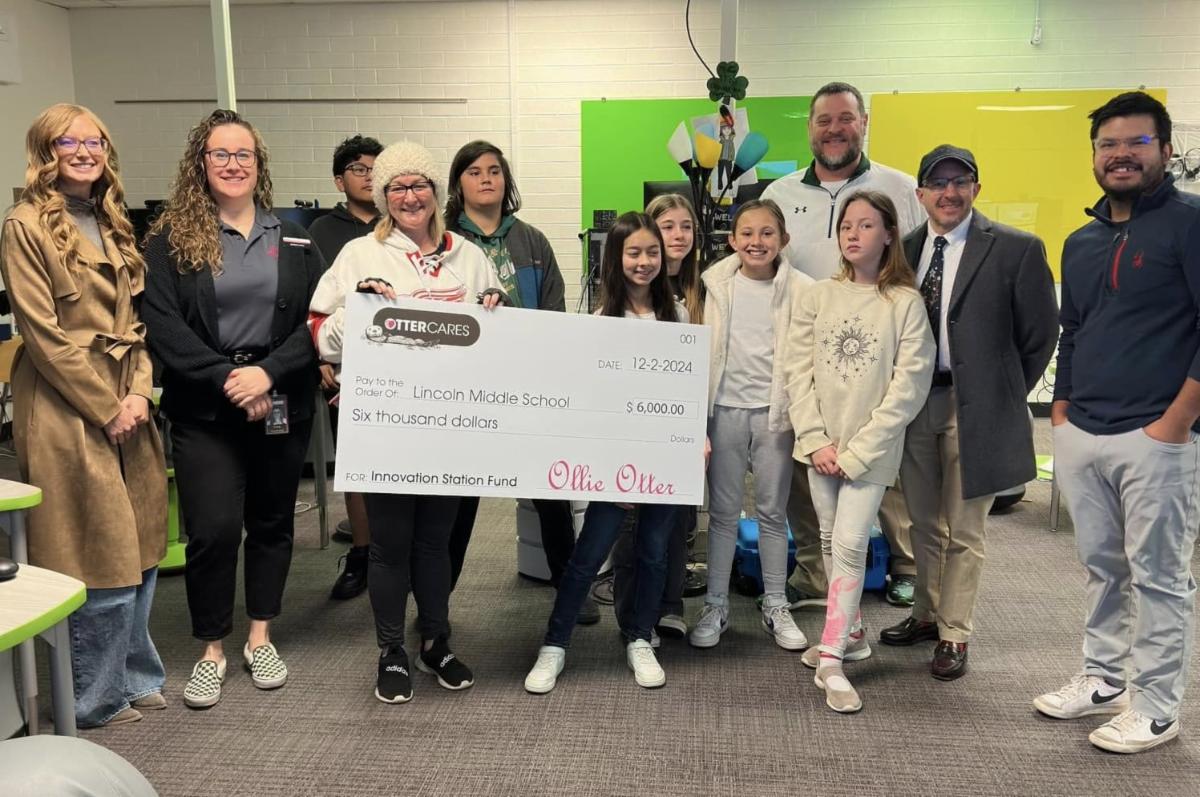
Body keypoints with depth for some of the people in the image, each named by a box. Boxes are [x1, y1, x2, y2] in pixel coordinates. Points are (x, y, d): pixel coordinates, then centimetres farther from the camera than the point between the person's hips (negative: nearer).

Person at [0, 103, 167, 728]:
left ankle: (135, 677, 28)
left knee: (140, 552, 12)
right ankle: (97, 699, 17)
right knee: (101, 561, -2)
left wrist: (139, 392, -1)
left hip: (127, 407, 7)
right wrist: (105, 408, -12)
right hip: (66, 412, -7)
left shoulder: (112, 226, 17)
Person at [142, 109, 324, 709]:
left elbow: (317, 319, -1)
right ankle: (212, 649, 14)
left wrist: (268, 373, -15)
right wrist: (225, 379, -16)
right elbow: (162, 324, -7)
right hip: (204, 411, -2)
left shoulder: (293, 241, 7)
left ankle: (260, 637, 27)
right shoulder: (169, 240, 2)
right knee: (213, 529, -6)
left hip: (282, 405, 2)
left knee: (272, 522, 11)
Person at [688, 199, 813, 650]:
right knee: (723, 511, 10)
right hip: (725, 409, 1)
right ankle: (715, 606, 21)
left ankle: (776, 607, 24)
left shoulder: (800, 289, -4)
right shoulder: (715, 284, 0)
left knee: (773, 512, 10)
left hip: (774, 411, -1)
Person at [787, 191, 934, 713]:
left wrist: (856, 450, -13)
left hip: (871, 447, -4)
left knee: (850, 545, -9)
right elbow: (799, 372, 1)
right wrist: (816, 440, -8)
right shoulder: (817, 297, 2)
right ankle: (849, 632, 31)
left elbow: (909, 386, -10)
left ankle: (831, 659, -2)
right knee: (830, 542, 13)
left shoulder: (905, 303, -7)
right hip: (821, 444, 4)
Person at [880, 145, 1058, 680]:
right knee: (924, 523, 17)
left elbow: (1040, 333, -3)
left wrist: (1005, 394, 1)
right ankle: (927, 614, 35)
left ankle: (953, 636, 21)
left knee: (964, 531, 7)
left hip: (974, 406, -4)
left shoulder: (1016, 249, -8)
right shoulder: (903, 249, 5)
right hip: (913, 401, 4)